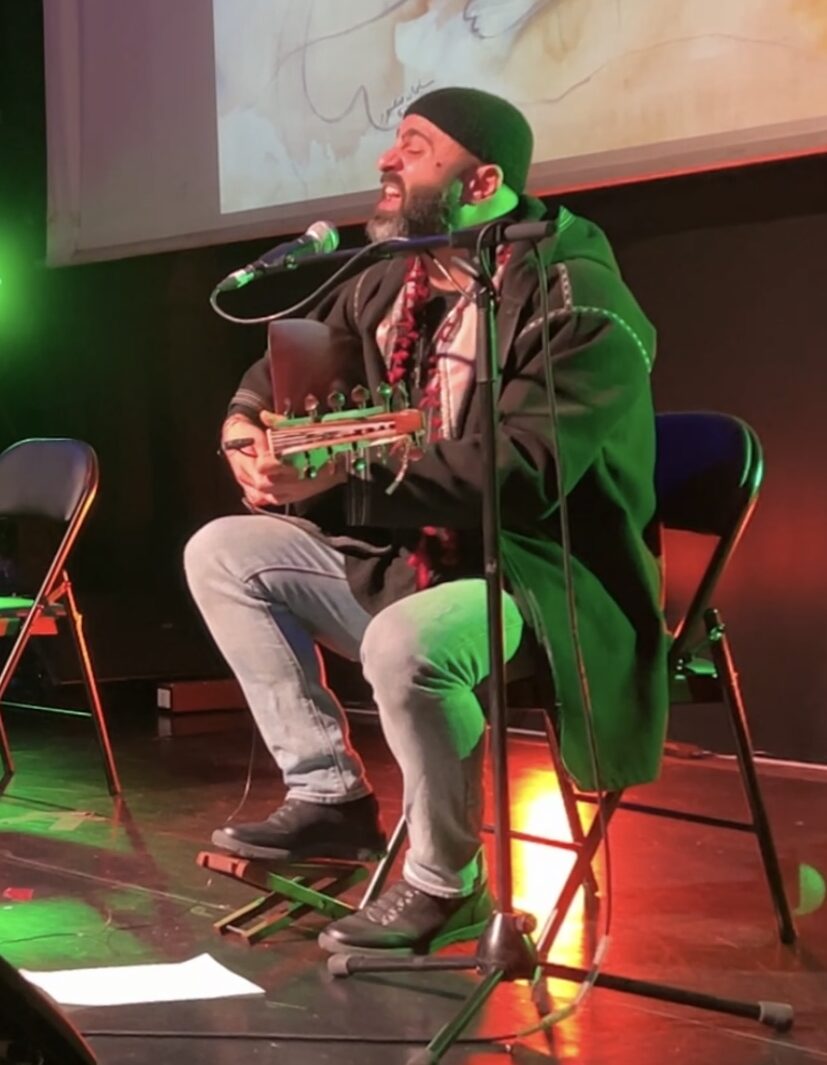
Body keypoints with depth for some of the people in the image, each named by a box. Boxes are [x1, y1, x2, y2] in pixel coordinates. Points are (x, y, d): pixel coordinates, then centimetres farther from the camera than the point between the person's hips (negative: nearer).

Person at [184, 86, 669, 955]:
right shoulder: (390, 285, 6)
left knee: (405, 642, -39)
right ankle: (327, 792, 7)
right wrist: (246, 429, -2)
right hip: (408, 557, 9)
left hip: (539, 581, -9)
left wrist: (341, 475, -33)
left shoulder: (577, 306, -21)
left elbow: (521, 473, -32)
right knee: (221, 553, 7)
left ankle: (447, 883, -12)